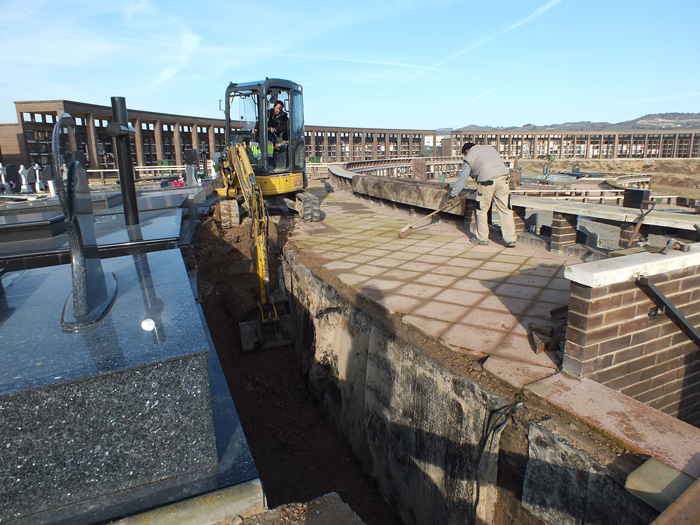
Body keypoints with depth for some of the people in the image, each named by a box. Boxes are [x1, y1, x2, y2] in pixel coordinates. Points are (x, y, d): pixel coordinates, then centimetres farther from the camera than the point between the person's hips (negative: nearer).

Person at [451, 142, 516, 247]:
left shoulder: (469, 157, 12)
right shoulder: (489, 148, 27)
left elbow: (462, 178, 9)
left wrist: (453, 193, 17)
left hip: (486, 180, -4)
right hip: (503, 177, 5)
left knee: (482, 210, 11)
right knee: (505, 209, 5)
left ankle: (482, 238, 19)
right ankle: (510, 239, 5)